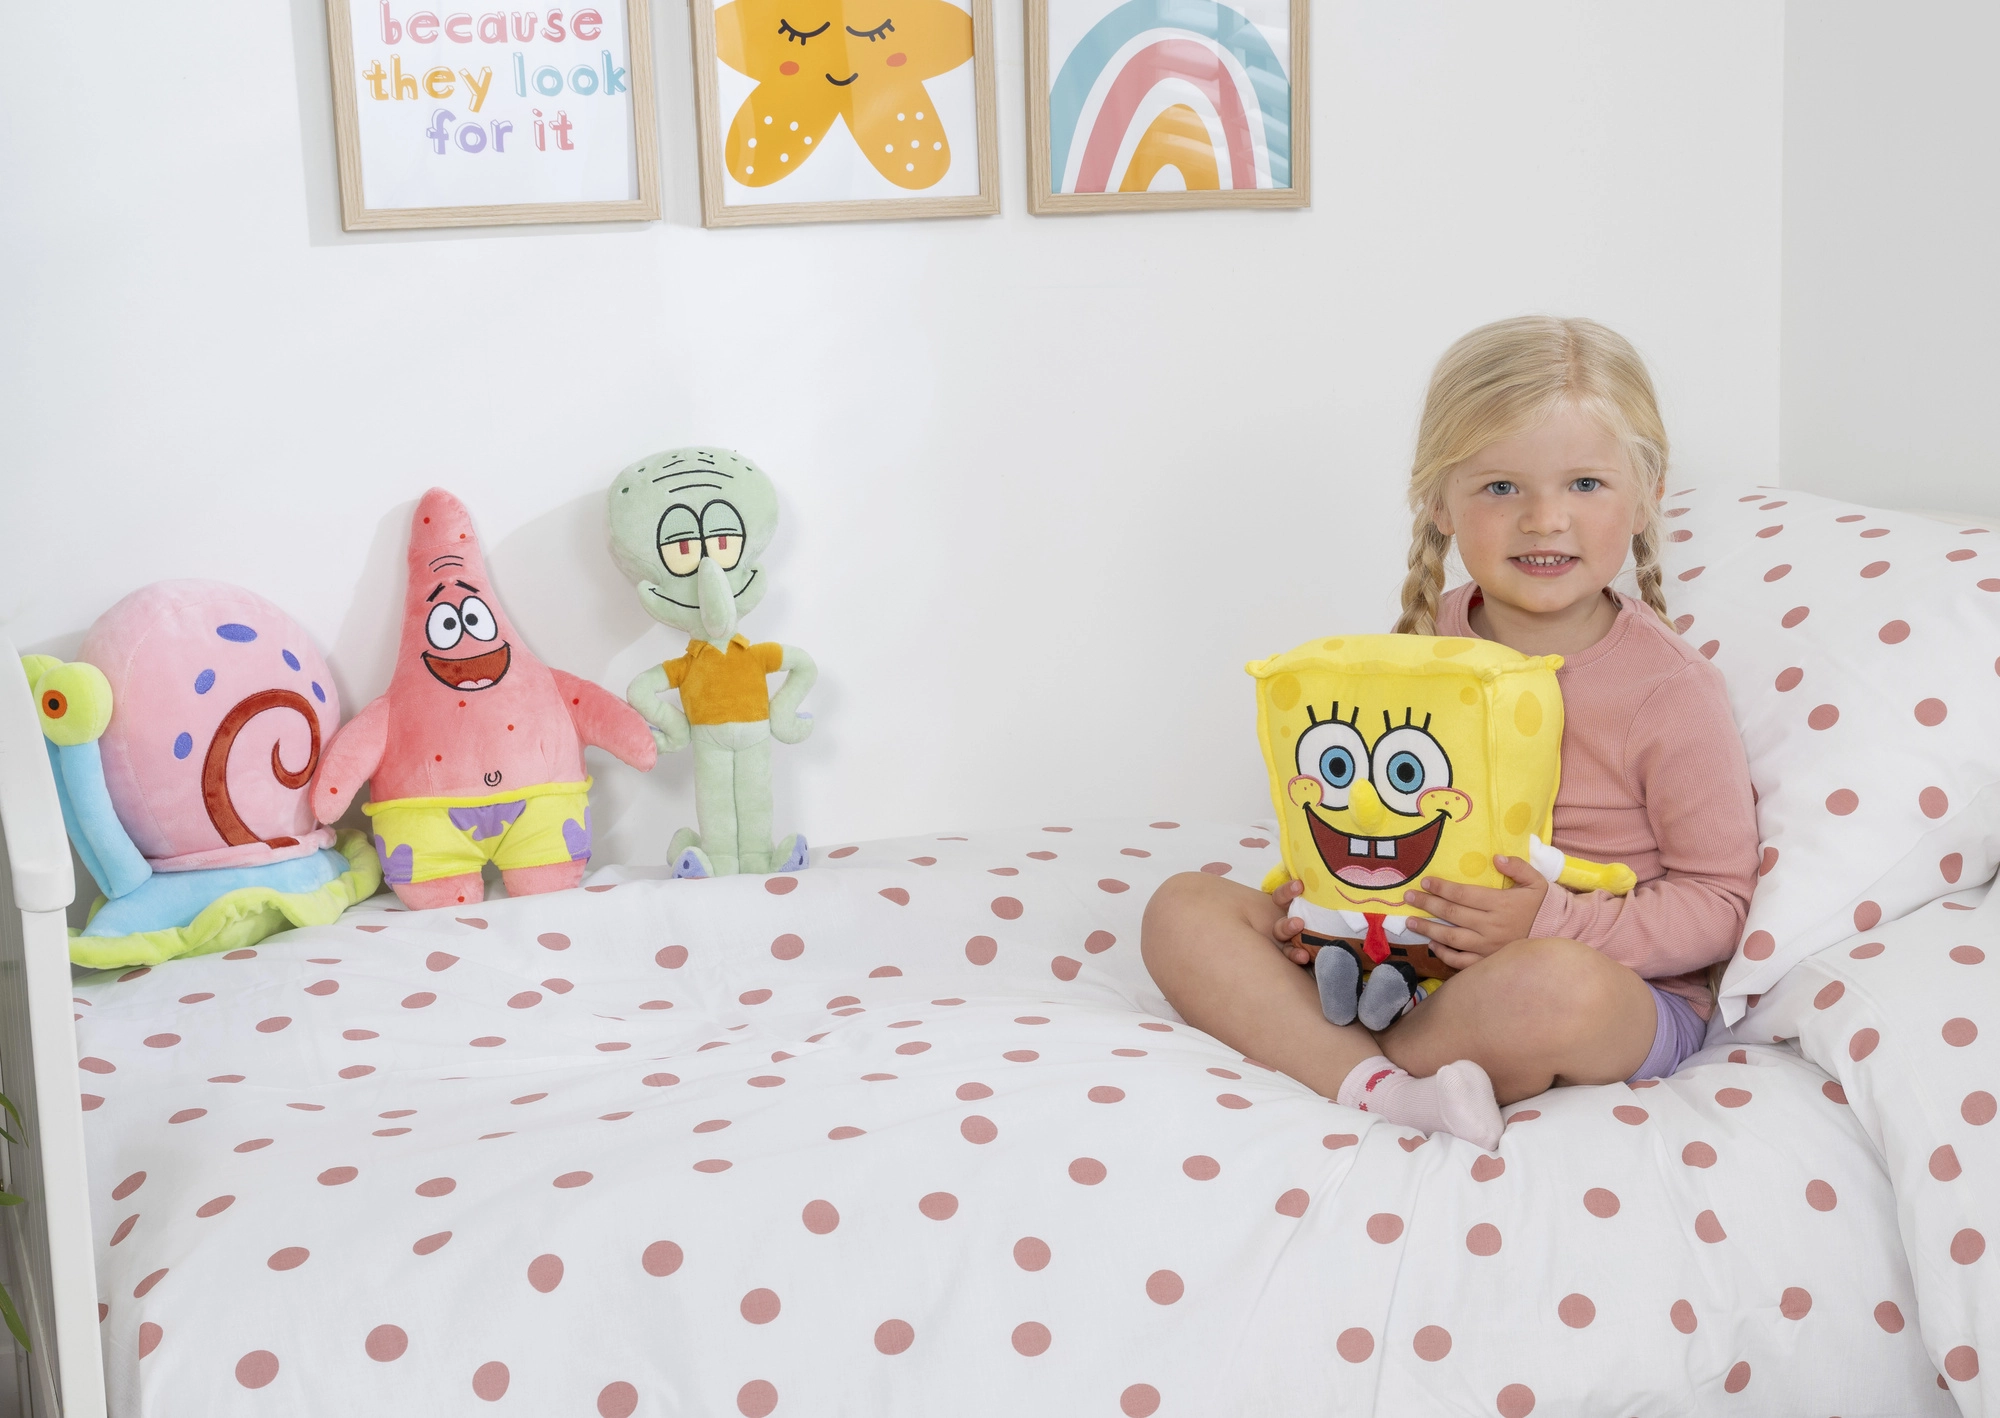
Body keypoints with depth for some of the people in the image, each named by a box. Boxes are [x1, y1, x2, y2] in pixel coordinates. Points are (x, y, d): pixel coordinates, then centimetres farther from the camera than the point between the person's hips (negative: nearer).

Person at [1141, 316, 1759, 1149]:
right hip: (1406, 962, 5)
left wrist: (1554, 922, -23)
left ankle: (1308, 1051, -17)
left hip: (1624, 996, -5)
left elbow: (1718, 901, -8)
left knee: (1556, 986, -42)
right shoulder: (1423, 645, 3)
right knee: (1182, 910, -10)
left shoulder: (1670, 689, -11)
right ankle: (1378, 1086, -31)